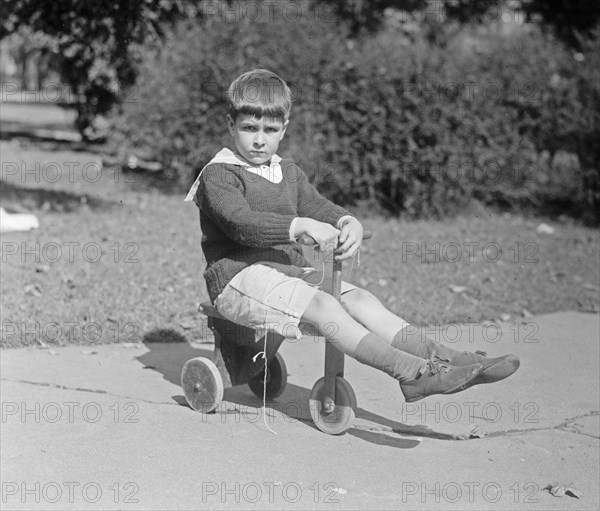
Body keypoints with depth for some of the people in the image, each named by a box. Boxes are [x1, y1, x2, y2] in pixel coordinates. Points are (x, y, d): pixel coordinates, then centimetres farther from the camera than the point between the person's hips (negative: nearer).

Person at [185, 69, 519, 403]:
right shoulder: (219, 175, -5)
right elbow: (241, 223, -23)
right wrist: (301, 226, -35)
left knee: (358, 299, -16)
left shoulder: (289, 174, 19)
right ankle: (412, 373, -40)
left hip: (288, 269, 7)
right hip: (238, 275, -7)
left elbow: (319, 208, 8)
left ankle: (442, 359, -26)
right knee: (322, 305, -29)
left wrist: (350, 224, -17)